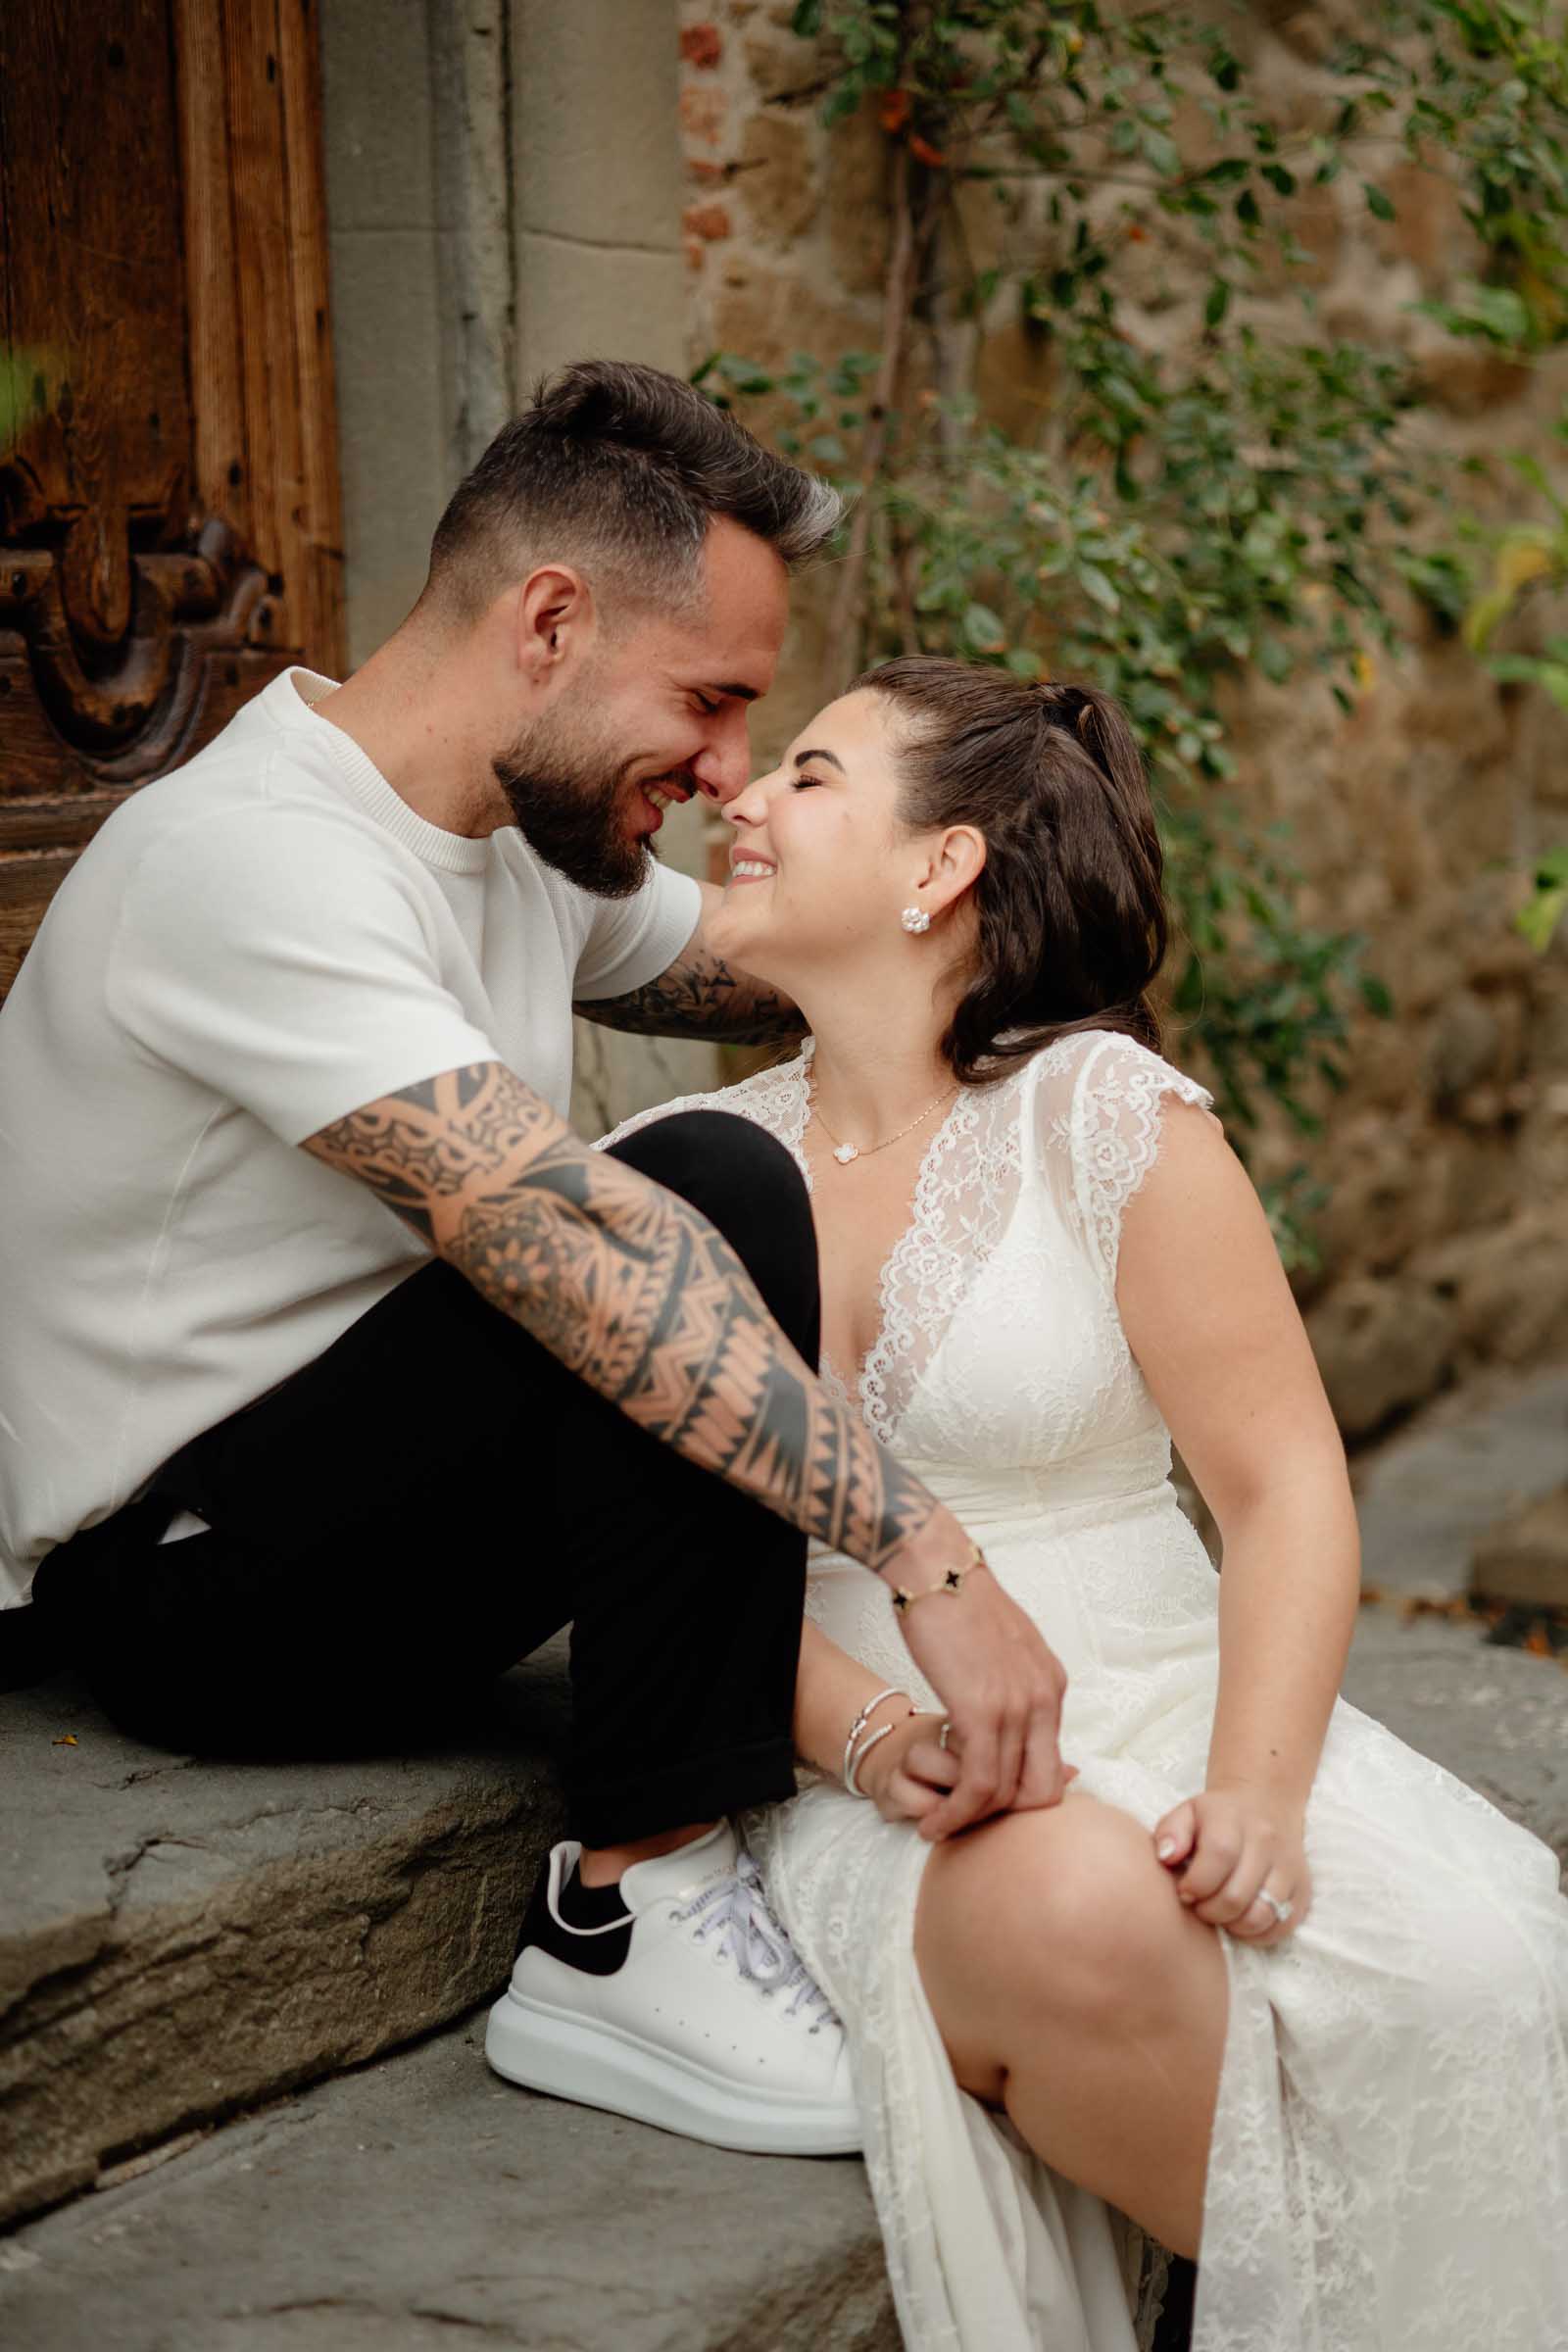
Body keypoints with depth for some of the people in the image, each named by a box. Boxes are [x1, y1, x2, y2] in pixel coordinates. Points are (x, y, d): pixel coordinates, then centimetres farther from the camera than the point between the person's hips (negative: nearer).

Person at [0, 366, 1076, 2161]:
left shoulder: (525, 827, 6)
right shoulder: (249, 858, -26)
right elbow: (568, 1237, -36)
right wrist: (931, 1559, -40)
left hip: (344, 1509, 10)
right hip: (177, 1584, -9)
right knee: (708, 1202, -27)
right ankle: (633, 1928, -22)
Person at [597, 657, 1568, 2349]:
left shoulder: (1102, 1115, 0)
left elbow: (1283, 1484, -4)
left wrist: (1259, 1789, -20)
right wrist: (870, 1739, -17)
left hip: (1152, 1700, 0)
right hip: (861, 1769, 1)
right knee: (1067, 1917, -33)